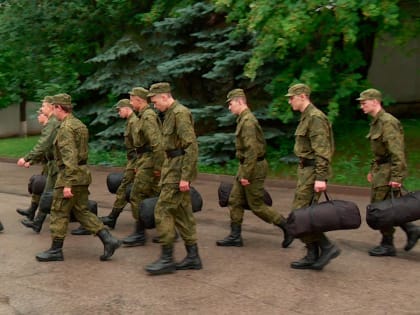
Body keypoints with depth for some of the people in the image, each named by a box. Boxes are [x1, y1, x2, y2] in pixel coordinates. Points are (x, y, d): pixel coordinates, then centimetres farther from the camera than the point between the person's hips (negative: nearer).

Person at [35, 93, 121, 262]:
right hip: (83, 173, 9)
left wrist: (67, 184, -24)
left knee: (59, 213, 3)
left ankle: (56, 250, 12)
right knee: (82, 211, 12)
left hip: (70, 175, -9)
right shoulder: (79, 124, 14)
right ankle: (108, 239, 3)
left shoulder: (66, 127, -15)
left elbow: (69, 156, -23)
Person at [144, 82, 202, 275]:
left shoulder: (180, 113, -15)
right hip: (172, 167, 10)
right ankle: (193, 257, 16)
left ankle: (167, 259, -4)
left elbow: (192, 146, -21)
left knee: (163, 210, -10)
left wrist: (185, 177, -24)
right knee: (181, 212, 11)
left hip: (179, 169, -10)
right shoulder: (171, 114, 16)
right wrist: (166, 171, 23)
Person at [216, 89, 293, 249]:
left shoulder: (248, 121, -19)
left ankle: (287, 227, 7)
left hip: (253, 167, -10)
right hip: (245, 166, 10)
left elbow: (252, 150, -25)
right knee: (234, 201, 10)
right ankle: (235, 236, 15)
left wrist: (246, 175, -23)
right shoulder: (244, 119, 13)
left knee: (256, 205, -3)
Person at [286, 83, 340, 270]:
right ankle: (312, 256, 14)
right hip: (306, 170, 10)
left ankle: (326, 247, -2)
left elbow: (322, 151, -21)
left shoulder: (315, 117, -15)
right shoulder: (306, 117, 17)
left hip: (313, 171, -10)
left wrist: (320, 178, -25)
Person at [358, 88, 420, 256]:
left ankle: (387, 245, 8)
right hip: (381, 170, 10)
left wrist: (396, 177, -26)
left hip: (389, 171, -10)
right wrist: (373, 170, 24)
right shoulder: (376, 122, 14)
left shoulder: (388, 122, -17)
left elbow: (397, 152, -23)